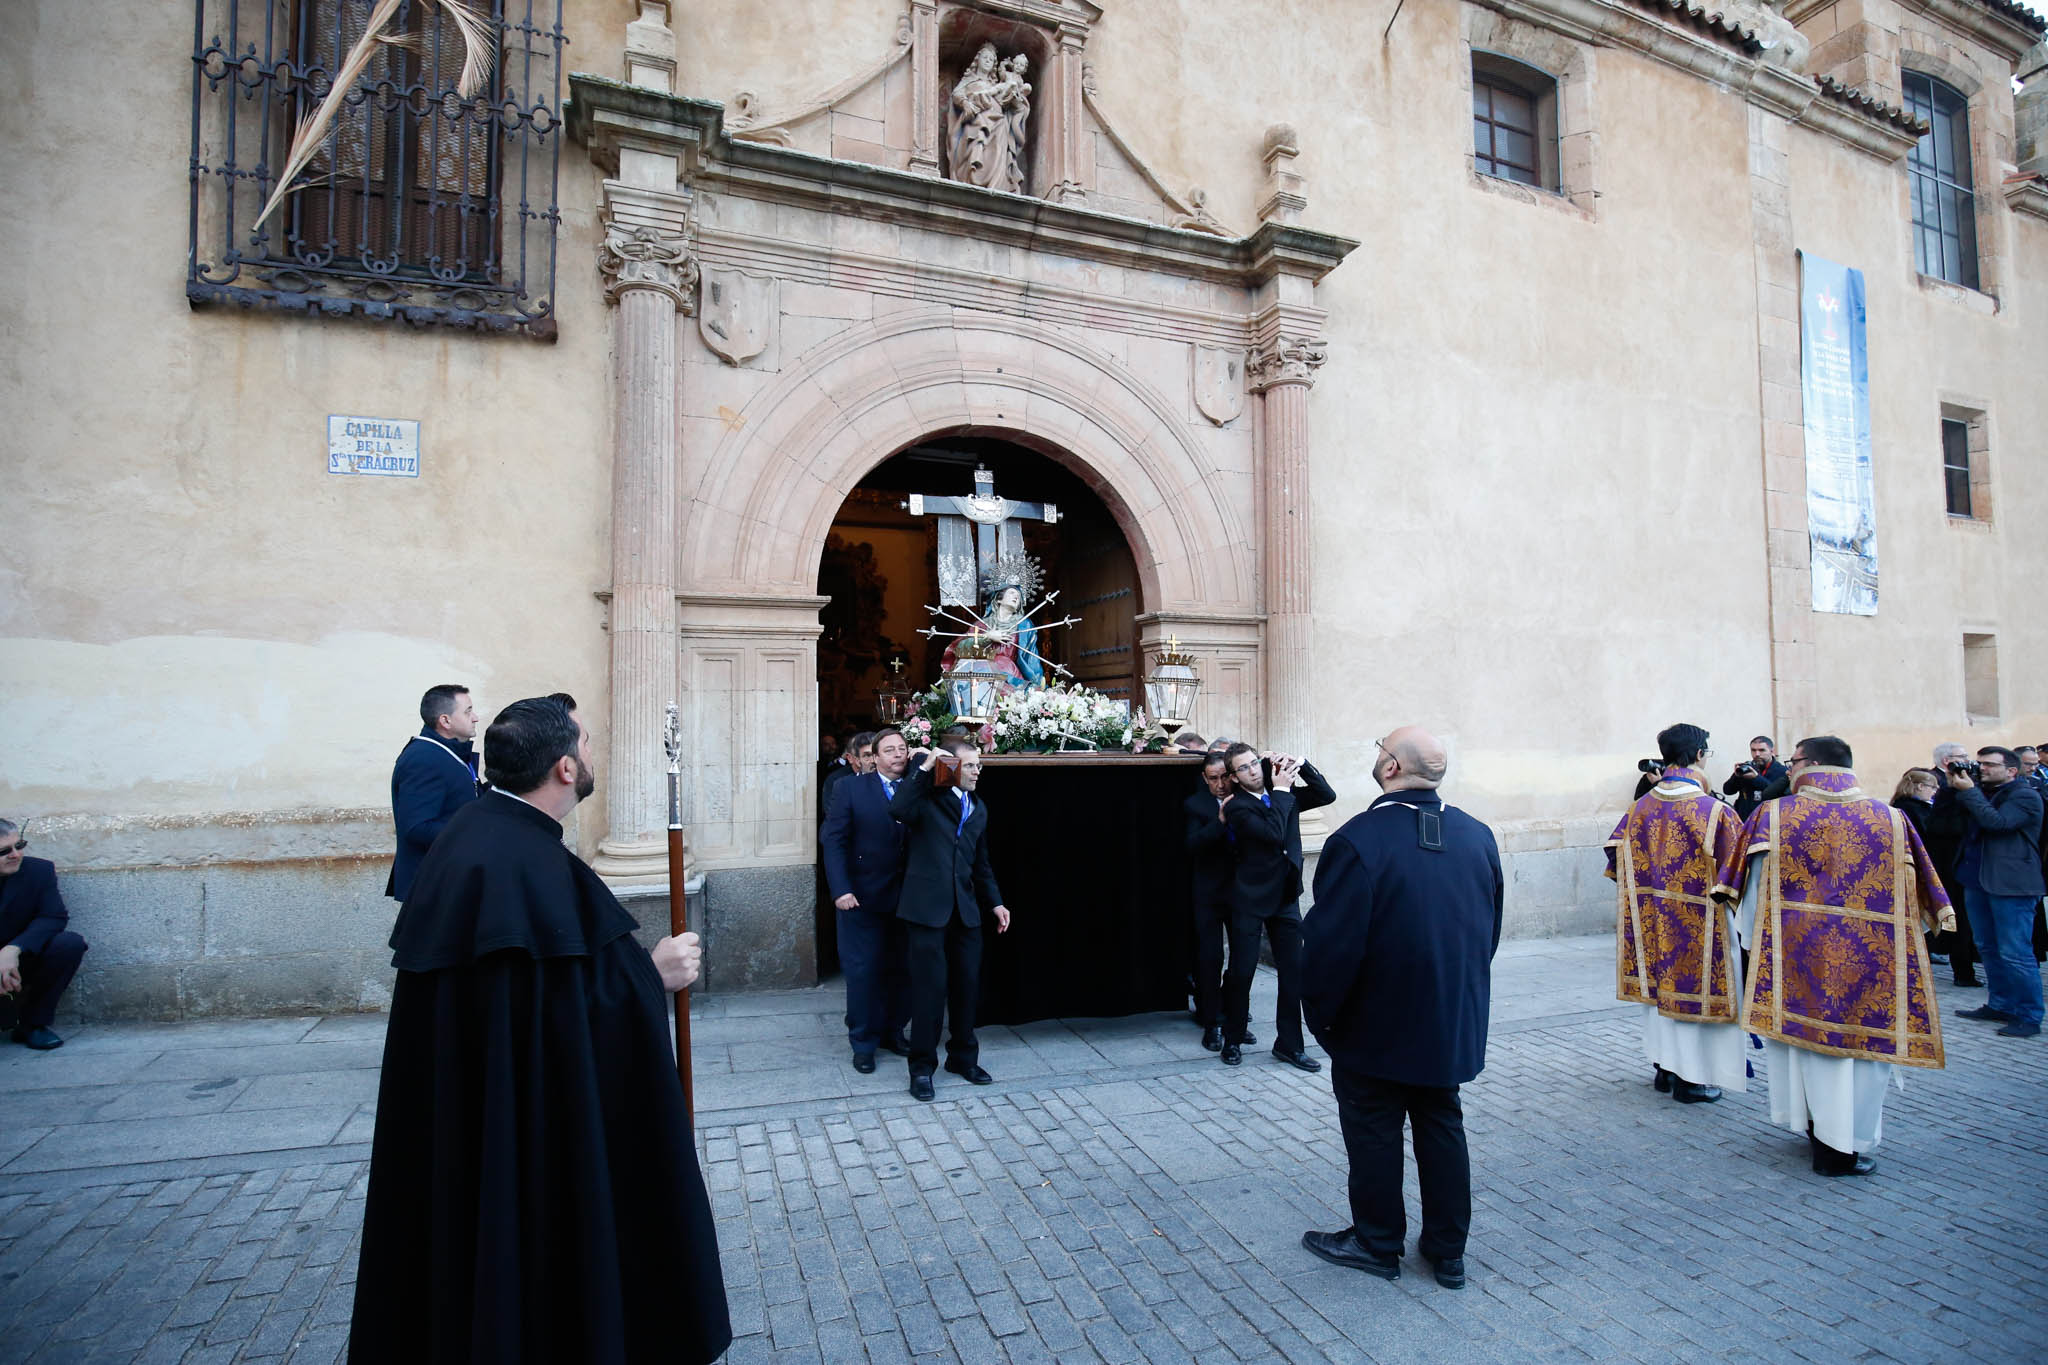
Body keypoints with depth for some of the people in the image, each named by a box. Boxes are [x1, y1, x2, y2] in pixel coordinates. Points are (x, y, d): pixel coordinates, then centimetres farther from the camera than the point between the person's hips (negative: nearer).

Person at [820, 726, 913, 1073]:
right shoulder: (851, 788, -2)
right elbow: (833, 841, -6)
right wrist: (841, 890, -13)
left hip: (906, 898, 3)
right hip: (863, 897, -3)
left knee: (901, 970, 10)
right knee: (862, 972, 5)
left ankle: (892, 1032, 29)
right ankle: (864, 1042, 20)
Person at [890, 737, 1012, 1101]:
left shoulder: (978, 808, 16)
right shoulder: (927, 797, -4)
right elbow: (898, 808, -28)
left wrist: (994, 901, 13)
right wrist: (923, 767, -21)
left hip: (965, 909, 6)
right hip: (927, 907, -6)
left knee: (967, 986, 11)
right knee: (930, 987, -2)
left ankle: (963, 1058, 28)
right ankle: (922, 1067, 13)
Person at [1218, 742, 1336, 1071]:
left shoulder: (1286, 794, 6)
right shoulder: (1237, 806, -12)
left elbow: (1326, 796, 0)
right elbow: (1273, 834, -24)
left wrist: (1301, 765, -9)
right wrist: (1281, 790, -17)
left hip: (1286, 896, 5)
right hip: (1250, 899, -5)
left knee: (1294, 971, 5)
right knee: (1241, 972, 2)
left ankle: (1289, 1043, 17)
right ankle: (1233, 1040, 20)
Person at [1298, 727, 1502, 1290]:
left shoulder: (1358, 840, -24)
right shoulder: (1477, 836, -3)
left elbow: (1333, 941, -23)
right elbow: (1491, 928, 7)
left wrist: (1320, 1011, -8)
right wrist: (1459, 990, 18)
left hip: (1375, 1024, -6)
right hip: (1453, 1019, 6)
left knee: (1374, 1132, 11)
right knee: (1442, 1125, 19)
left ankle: (1377, 1243, 27)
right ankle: (1448, 1250, 31)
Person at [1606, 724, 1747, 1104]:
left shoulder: (1642, 808, -3)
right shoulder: (1714, 811, -17)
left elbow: (1618, 858, 3)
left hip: (1653, 922, 5)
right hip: (1700, 925, -5)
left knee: (1661, 986, 16)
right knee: (1696, 988, 6)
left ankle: (1665, 1068, 27)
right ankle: (1692, 1080, 16)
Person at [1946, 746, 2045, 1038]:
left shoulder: (2025, 796, -8)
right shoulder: (1981, 794, 14)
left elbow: (1996, 822, -22)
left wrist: (1968, 791, -16)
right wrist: (1955, 789, -1)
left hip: (2011, 884, -8)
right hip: (1977, 881, 8)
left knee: (2014, 953, -6)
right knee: (1988, 949, 15)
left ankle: (2029, 1017, 2)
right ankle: (2000, 1005, 26)